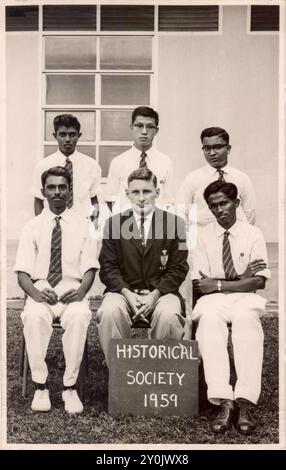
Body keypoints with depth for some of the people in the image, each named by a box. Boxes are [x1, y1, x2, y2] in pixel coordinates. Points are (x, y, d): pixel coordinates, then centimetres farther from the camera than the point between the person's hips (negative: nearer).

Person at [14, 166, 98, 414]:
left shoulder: (83, 225, 10)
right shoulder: (32, 227, 10)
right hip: (40, 291, 1)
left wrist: (81, 292, -17)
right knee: (34, 317, -33)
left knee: (79, 316, -34)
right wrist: (35, 292, -18)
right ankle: (40, 386, -16)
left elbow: (90, 268, 4)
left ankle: (70, 387, -19)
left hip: (73, 291, 0)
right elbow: (23, 272, 4)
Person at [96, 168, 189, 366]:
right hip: (123, 290, 1)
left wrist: (154, 295, -13)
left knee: (168, 316, -32)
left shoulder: (175, 223, 5)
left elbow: (178, 268, 2)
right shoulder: (114, 223, 8)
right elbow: (108, 267, 4)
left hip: (161, 292, -1)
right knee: (109, 312, -30)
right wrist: (128, 294, -13)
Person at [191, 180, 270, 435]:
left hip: (245, 299, 0)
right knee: (209, 320, -35)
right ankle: (224, 401, -37)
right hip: (213, 300, 1)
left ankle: (245, 401, -36)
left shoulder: (253, 234, 5)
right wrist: (239, 278, -9)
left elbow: (259, 281, -4)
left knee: (246, 319, -36)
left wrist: (218, 284, -12)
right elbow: (198, 285, 0)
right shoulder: (204, 235, 7)